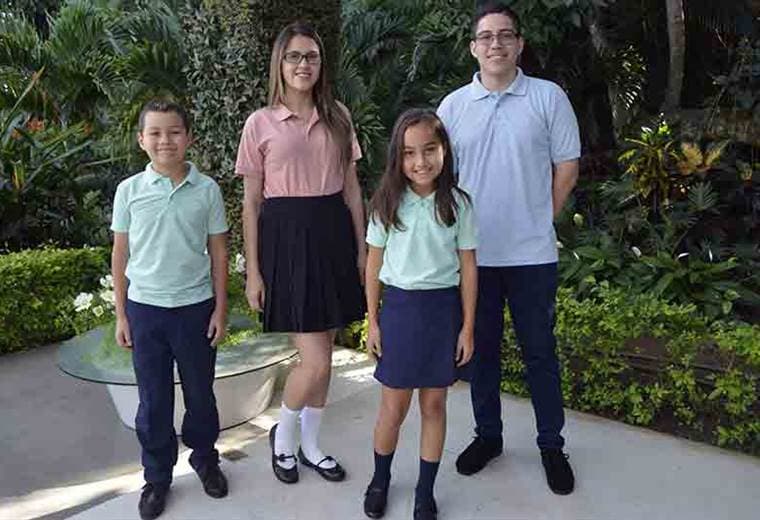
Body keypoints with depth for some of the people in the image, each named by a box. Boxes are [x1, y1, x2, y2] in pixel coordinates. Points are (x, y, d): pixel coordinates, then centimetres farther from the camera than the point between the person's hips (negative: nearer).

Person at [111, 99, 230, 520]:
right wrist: (121, 315, 3)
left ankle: (204, 457, 37)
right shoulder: (129, 190, -2)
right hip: (145, 307, 1)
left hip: (195, 306, 0)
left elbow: (218, 252, 1)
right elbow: (120, 255, 3)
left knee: (200, 391, 14)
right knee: (153, 399, 11)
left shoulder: (207, 190, -4)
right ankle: (157, 476, 28)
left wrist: (220, 310, 0)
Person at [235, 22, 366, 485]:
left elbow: (352, 188, 11)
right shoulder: (261, 123, -1)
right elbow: (251, 202, 0)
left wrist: (362, 247, 7)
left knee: (323, 354, 11)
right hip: (286, 236, -4)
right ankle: (282, 436, 22)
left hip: (332, 233, 4)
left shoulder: (338, 117, 8)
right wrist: (253, 270, -3)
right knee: (315, 360, -6)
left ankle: (311, 446, 30)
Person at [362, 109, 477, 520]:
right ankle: (380, 480, 34)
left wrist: (467, 328, 0)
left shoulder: (457, 204, -5)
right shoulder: (387, 203, -4)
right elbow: (374, 264, 2)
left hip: (444, 308, 0)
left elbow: (468, 268, 0)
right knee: (394, 405, 9)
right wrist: (372, 322, 2)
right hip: (400, 305, 0)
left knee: (434, 404, 11)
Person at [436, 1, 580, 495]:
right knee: (481, 348, 14)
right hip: (472, 251, 2)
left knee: (540, 351, 8)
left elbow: (567, 167, 3)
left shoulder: (548, 97, -1)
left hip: (532, 253, -2)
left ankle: (552, 444, 24)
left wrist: (539, 220, 2)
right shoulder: (453, 106, 5)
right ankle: (488, 435, 30)